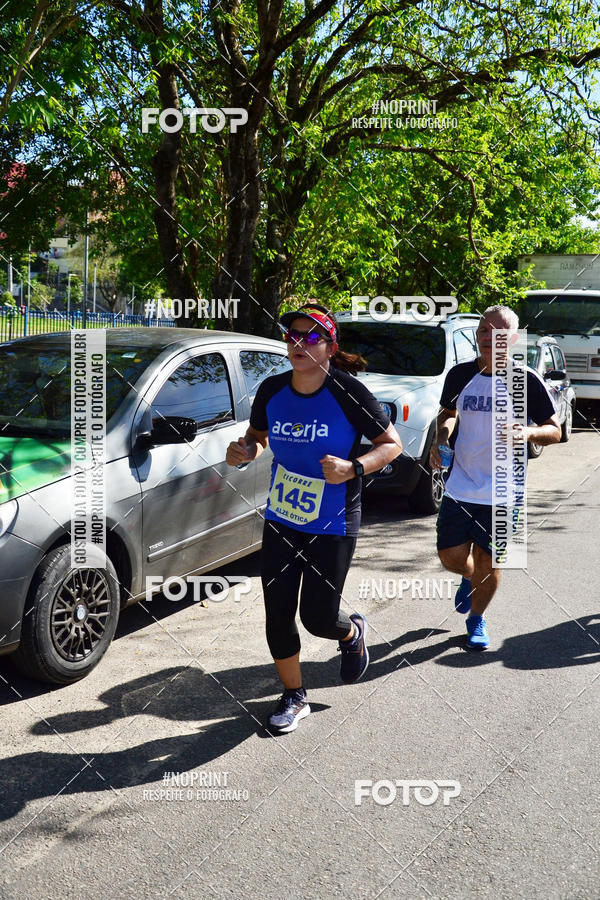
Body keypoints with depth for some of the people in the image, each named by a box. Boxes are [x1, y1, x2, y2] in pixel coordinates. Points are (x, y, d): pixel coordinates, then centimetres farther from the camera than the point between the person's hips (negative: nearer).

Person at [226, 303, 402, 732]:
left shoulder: (348, 392, -16)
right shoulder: (272, 390, -3)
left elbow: (392, 444, -8)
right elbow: (258, 436, 15)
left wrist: (354, 468, -25)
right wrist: (245, 452, -8)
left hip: (333, 525, -4)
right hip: (280, 520, 4)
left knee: (317, 617, 1)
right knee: (278, 615, 5)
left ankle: (353, 633, 40)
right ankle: (294, 696, 28)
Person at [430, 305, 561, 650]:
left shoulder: (526, 381, -7)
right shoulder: (460, 375, 1)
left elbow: (555, 431, -2)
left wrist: (529, 432, -23)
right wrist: (441, 439, -1)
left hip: (503, 492, -2)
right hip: (460, 488, 2)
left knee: (488, 563, 6)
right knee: (451, 557, 4)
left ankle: (477, 618, 32)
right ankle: (470, 578, 41)